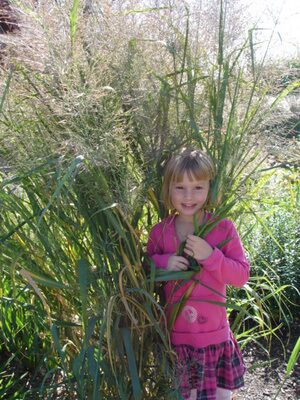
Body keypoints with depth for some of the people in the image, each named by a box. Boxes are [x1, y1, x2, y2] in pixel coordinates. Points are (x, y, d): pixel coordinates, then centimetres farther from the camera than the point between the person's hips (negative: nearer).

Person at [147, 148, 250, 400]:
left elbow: (242, 277, -8)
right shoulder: (159, 232, -6)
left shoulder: (223, 229, -9)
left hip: (215, 336, -1)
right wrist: (163, 263, -15)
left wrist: (210, 256, -23)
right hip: (176, 337, 1)